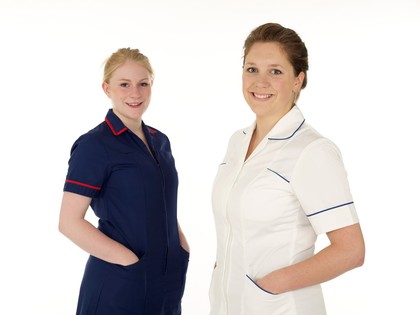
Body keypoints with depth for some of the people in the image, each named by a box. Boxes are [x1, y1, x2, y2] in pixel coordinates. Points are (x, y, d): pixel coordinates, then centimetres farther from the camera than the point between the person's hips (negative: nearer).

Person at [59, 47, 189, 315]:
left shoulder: (160, 141, 8)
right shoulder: (94, 145, -11)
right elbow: (70, 222, -16)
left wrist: (183, 247, 2)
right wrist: (131, 261, -18)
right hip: (119, 282, -6)